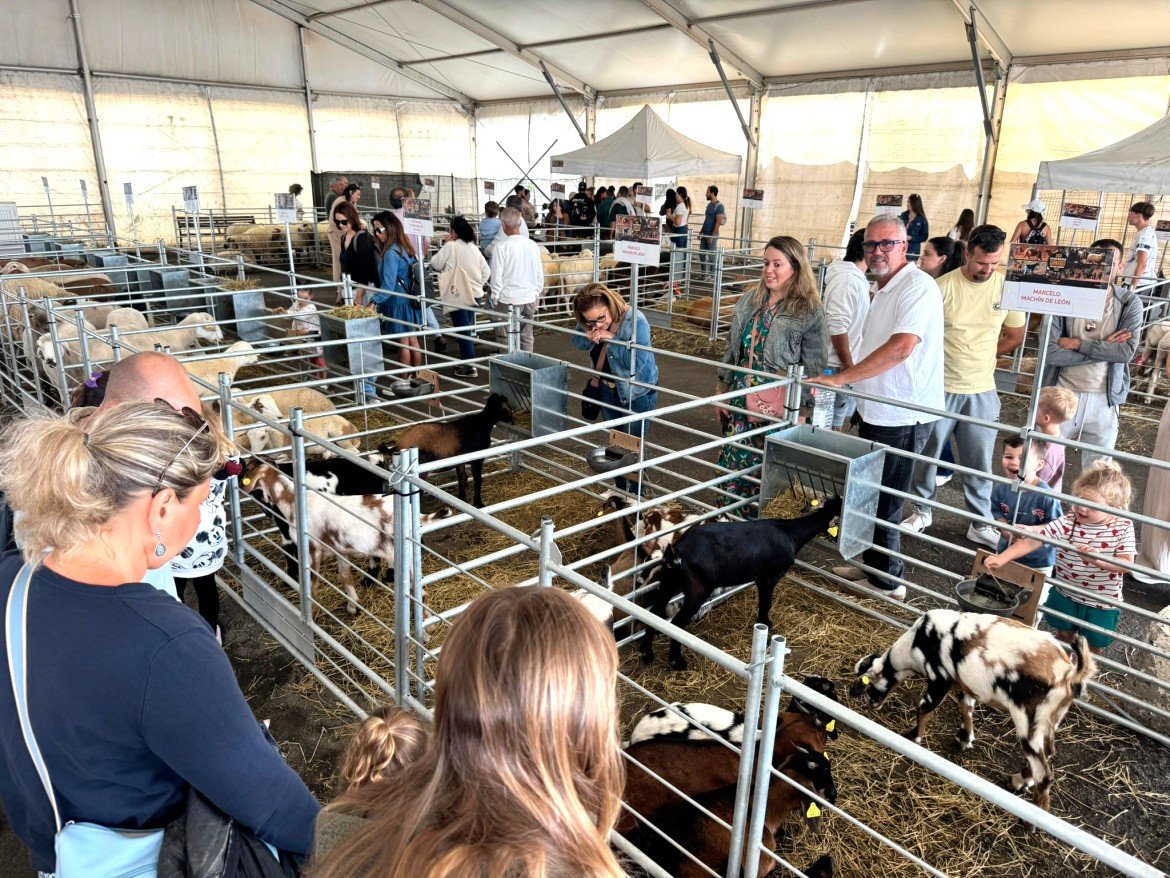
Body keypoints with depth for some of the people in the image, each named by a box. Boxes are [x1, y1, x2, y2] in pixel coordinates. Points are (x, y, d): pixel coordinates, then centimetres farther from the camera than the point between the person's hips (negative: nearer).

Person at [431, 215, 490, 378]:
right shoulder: (473, 248, 6)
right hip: (474, 295, 6)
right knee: (468, 329, 17)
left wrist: (445, 244, 2)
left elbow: (435, 265, -3)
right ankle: (467, 360, 26)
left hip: (458, 296, -6)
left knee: (463, 331, -2)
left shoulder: (450, 247, -12)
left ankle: (470, 367, -1)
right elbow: (487, 271, 7)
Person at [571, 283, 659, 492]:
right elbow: (577, 342, 4)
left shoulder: (635, 320, -28)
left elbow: (638, 361, -33)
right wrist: (588, 335, -19)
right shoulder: (591, 322, -11)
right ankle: (620, 490, 37)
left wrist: (612, 340, -35)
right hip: (609, 389, 7)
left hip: (637, 393, -6)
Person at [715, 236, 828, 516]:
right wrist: (721, 391, 16)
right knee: (731, 463, 11)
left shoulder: (810, 312, -9)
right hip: (739, 399, 5)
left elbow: (813, 366, -8)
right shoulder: (749, 303, 8)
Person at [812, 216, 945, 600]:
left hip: (901, 418, -10)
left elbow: (901, 347, -32)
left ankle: (887, 581, 18)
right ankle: (872, 565, 34)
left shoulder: (918, 287, -17)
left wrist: (841, 378, -30)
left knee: (883, 503, 2)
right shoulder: (884, 290, 15)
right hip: (877, 412, 10)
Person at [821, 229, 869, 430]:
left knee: (842, 419, 17)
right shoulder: (846, 279, -18)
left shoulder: (857, 278, 14)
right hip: (839, 367, -10)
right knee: (833, 426, -2)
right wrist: (848, 366, -20)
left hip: (851, 364, 10)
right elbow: (837, 327, -23)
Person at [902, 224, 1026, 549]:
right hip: (939, 388, -1)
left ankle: (980, 523, 23)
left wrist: (979, 356, 3)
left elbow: (1015, 337, 9)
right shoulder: (943, 286, -9)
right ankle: (922, 511, 29)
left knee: (979, 462, 9)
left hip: (982, 391, 2)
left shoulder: (1008, 288, -1)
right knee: (926, 453, 11)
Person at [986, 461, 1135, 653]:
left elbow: (1126, 564, -20)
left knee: (1093, 643, 18)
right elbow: (1034, 540, -24)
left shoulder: (1123, 527, -17)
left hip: (1102, 602, -1)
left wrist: (1097, 559, -39)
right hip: (1066, 594, 1)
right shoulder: (1067, 522, -18)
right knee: (1064, 633, 23)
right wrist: (1002, 558, -33)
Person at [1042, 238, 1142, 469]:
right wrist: (1103, 348, -15)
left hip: (1104, 401, 1)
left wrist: (1078, 344, -18)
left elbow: (1126, 352, -14)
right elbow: (1050, 352, -17)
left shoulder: (1129, 302, -2)